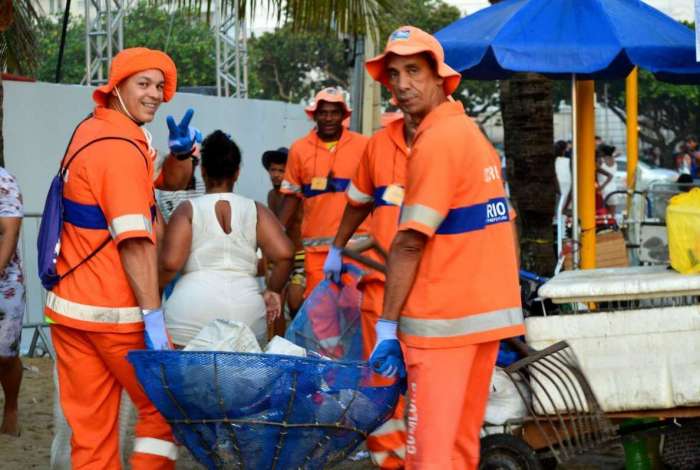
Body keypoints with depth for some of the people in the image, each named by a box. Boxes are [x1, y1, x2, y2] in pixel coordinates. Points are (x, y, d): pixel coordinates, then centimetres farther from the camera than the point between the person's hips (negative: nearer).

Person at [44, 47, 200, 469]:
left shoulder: (91, 131, 16)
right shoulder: (122, 148, -14)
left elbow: (171, 181, 24)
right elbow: (135, 242, -21)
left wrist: (180, 151, 3)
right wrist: (153, 315, -23)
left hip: (68, 306, 8)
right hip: (114, 312, -8)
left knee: (89, 426, 7)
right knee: (164, 408, 5)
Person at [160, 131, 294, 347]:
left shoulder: (188, 209, 6)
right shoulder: (256, 210, 11)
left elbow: (170, 262, -5)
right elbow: (284, 254, -1)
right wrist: (272, 291, 14)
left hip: (191, 309, -2)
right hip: (246, 310, 2)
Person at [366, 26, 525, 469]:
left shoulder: (436, 139, -12)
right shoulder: (473, 133, 15)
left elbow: (410, 243, -16)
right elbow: (501, 227, 19)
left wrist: (387, 326, -14)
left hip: (444, 318, -9)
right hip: (491, 312, 9)